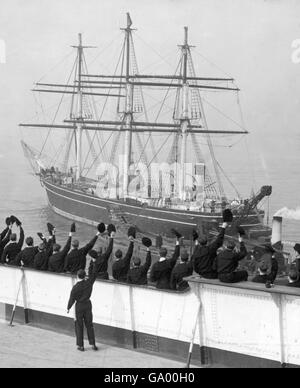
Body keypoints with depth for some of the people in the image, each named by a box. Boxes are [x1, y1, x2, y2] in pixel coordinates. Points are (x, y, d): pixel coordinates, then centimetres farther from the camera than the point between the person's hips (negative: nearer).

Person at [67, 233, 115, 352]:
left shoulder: (76, 287, -19)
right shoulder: (90, 282, -11)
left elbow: (72, 299, -10)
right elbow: (96, 269, -9)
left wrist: (68, 308, 6)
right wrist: (99, 259, -8)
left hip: (79, 306, -4)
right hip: (88, 304, 4)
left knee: (79, 325, 6)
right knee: (89, 324, 12)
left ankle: (80, 345, 8)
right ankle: (93, 344, 10)